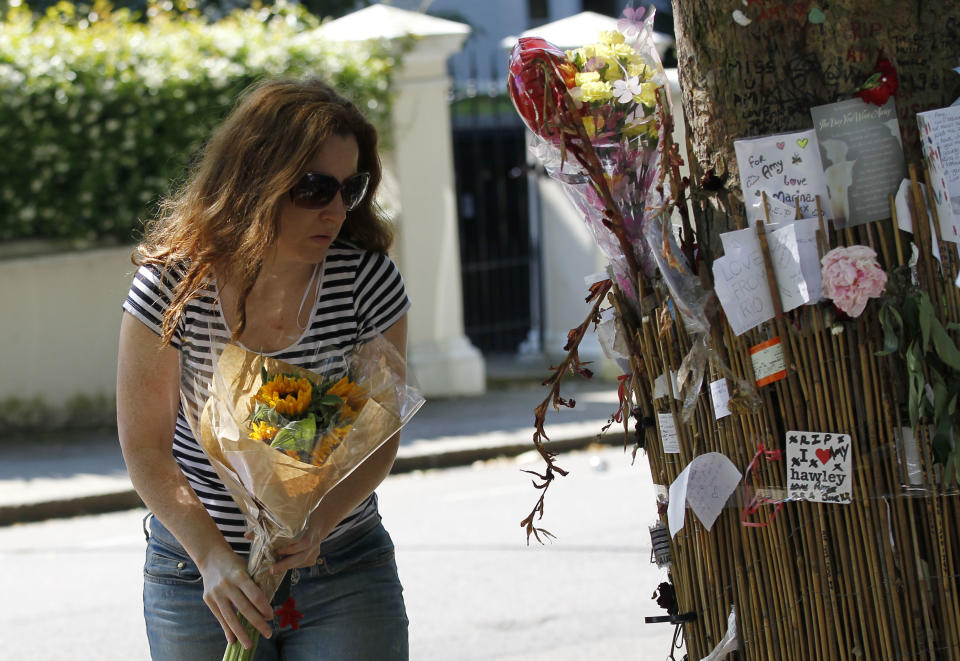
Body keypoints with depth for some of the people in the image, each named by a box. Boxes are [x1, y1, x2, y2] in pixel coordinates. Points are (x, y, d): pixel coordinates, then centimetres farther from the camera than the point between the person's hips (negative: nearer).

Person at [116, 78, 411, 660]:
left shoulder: (369, 280, -12)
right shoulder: (174, 285, -14)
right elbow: (145, 447, -10)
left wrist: (317, 523, -24)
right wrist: (213, 557, -23)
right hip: (196, 565, 0)